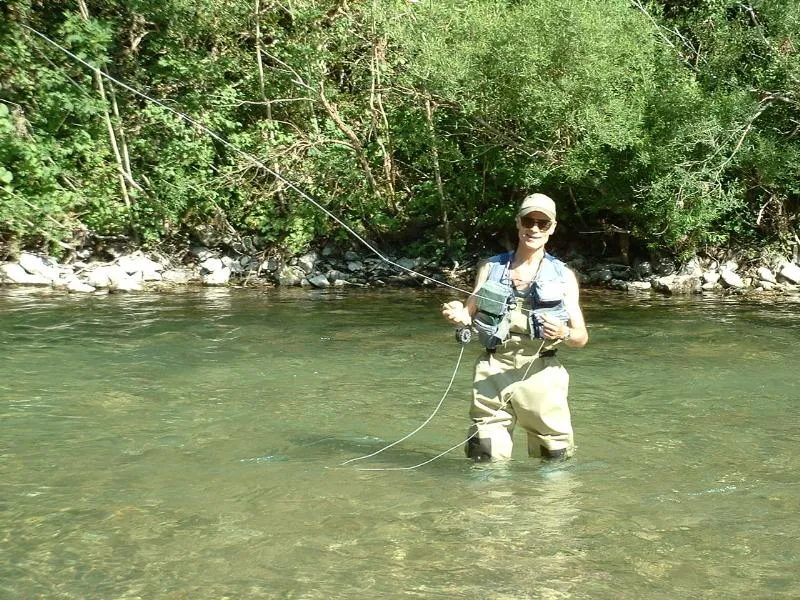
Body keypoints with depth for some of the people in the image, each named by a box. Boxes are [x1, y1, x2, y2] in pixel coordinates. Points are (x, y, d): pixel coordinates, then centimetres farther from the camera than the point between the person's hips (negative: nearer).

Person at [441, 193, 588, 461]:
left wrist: (564, 333, -19)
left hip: (540, 372, -1)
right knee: (487, 460, -3)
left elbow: (582, 336, 4)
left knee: (556, 459, -2)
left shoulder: (563, 276, 8)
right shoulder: (490, 268, 12)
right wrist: (459, 316, -12)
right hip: (493, 372, 1)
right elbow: (470, 316, 11)